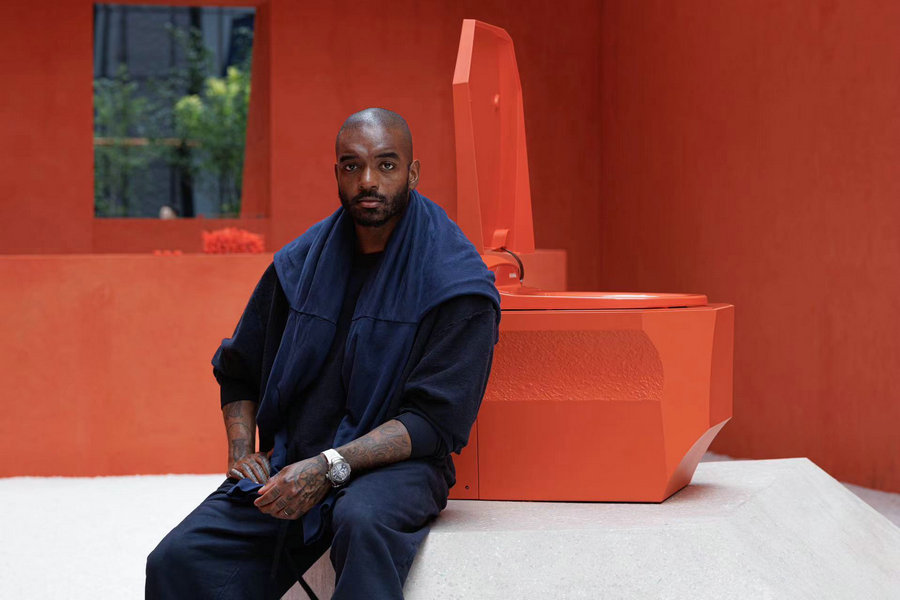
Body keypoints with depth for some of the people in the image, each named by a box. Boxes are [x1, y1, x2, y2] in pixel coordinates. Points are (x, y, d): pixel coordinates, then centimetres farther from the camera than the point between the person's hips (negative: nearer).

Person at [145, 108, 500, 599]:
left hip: (394, 467, -4)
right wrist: (242, 451, 4)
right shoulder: (298, 264, 11)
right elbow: (237, 371, 24)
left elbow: (435, 418, -12)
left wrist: (329, 466, -22)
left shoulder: (455, 284, -4)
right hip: (286, 467, 4)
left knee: (363, 523, -40)